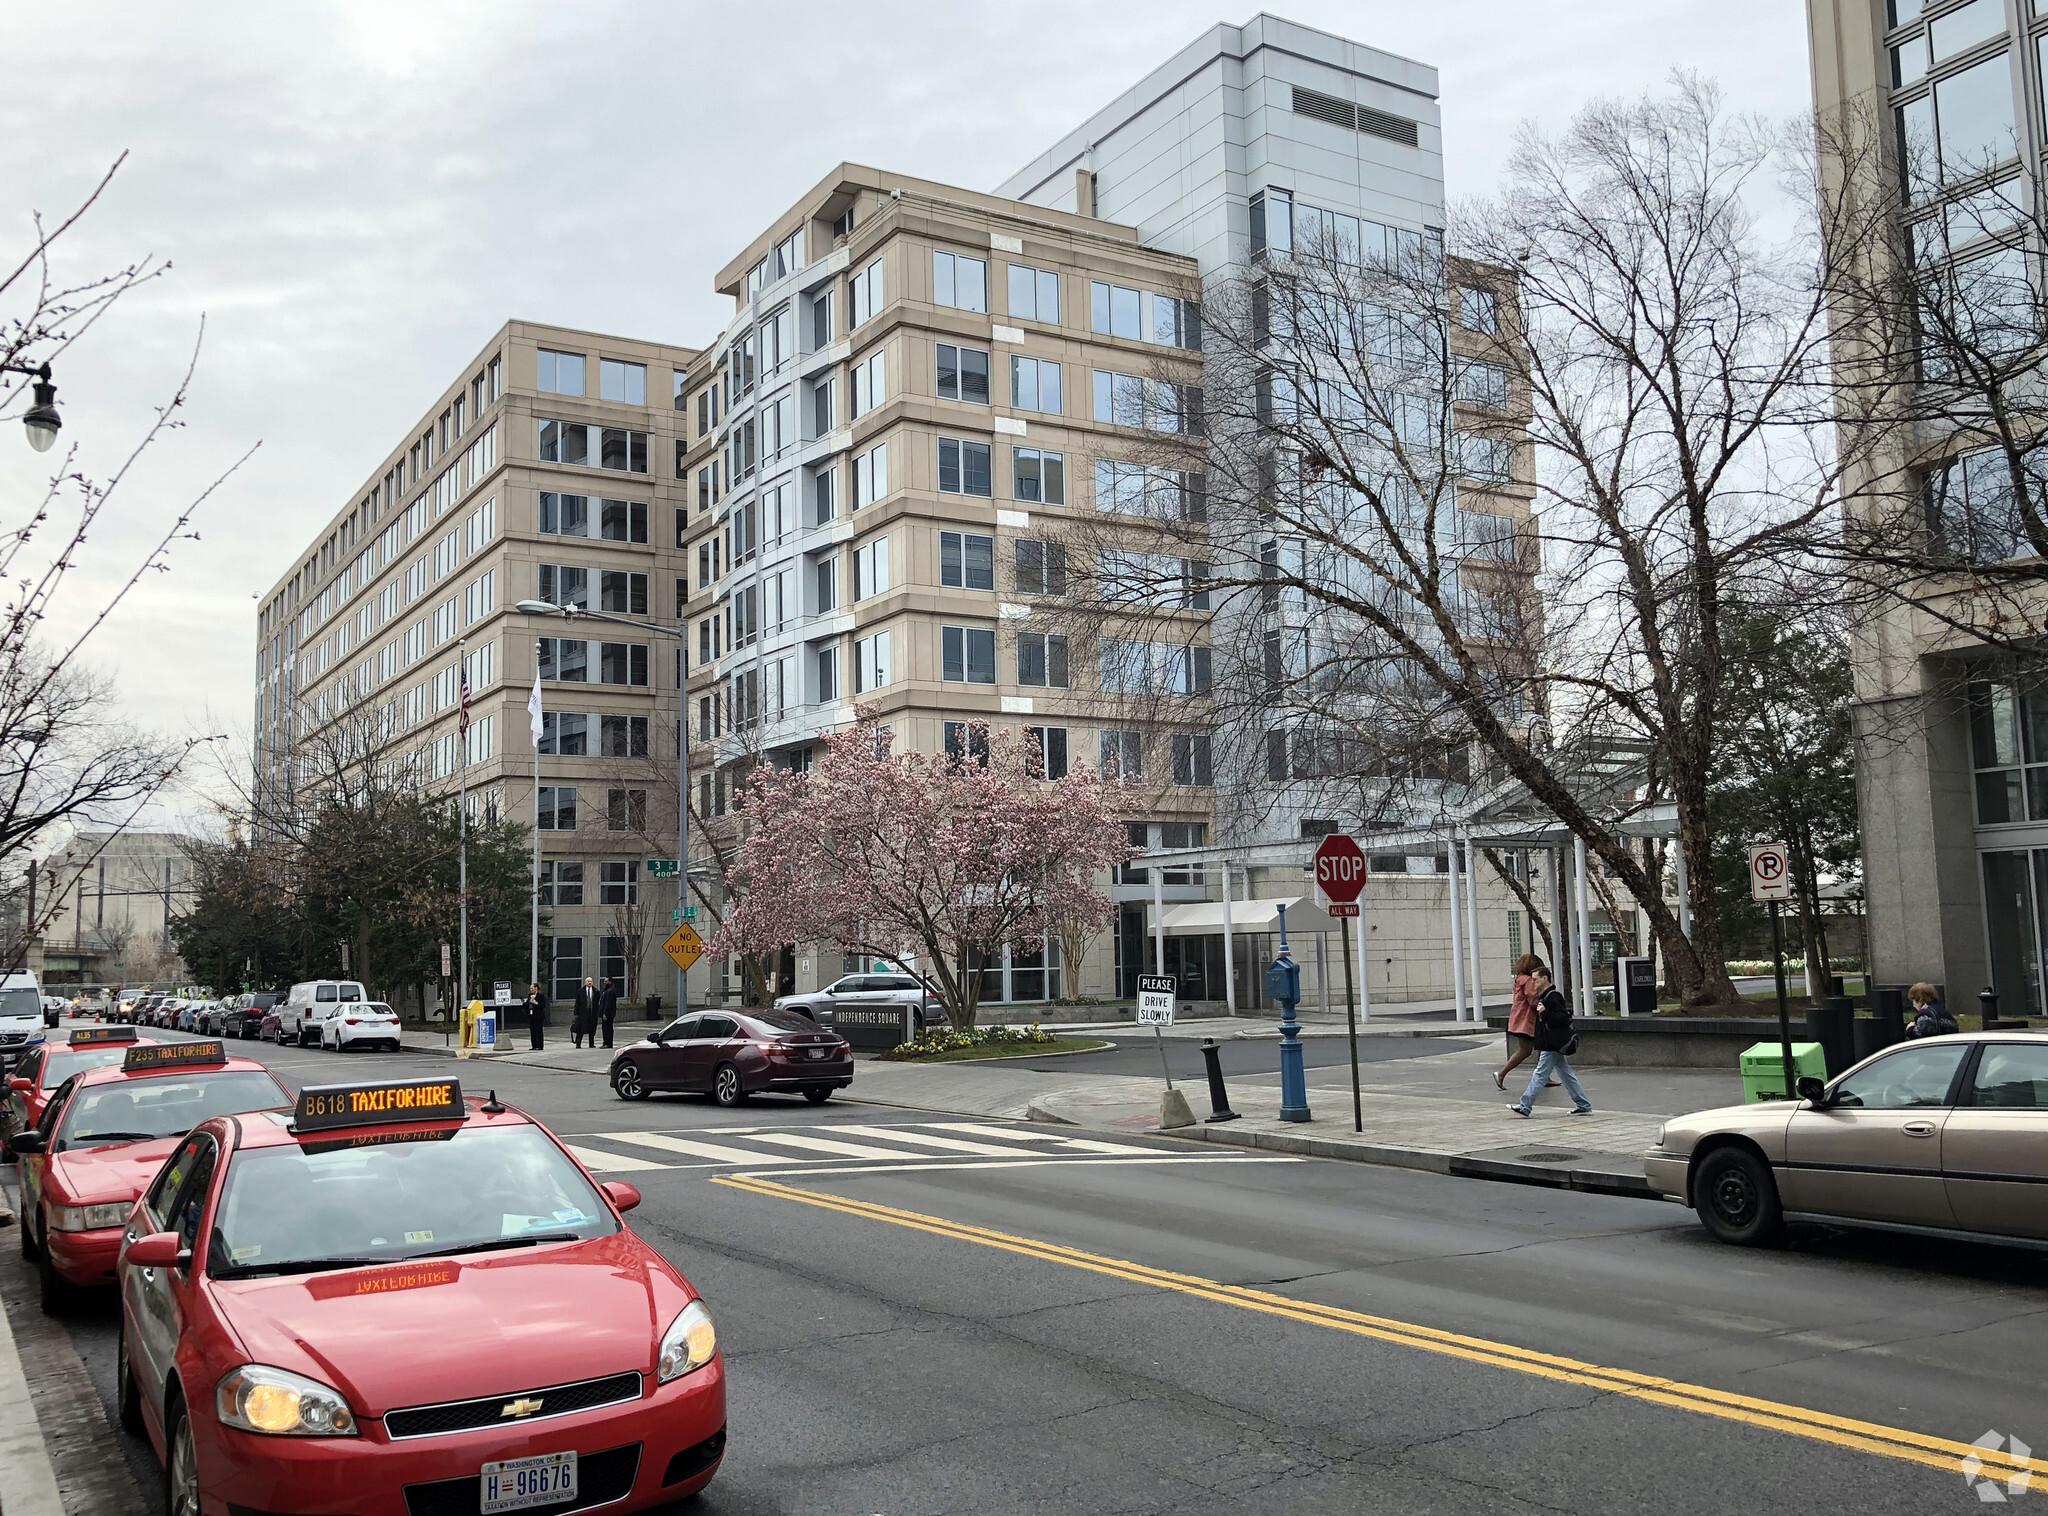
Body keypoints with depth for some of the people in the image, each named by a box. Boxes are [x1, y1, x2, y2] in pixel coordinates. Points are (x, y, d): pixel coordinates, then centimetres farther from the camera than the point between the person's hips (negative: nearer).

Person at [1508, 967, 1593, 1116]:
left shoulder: (1554, 996, -16)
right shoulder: (1544, 996, 15)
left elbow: (1564, 1018, -23)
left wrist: (1545, 1013, -28)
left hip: (1552, 1045, -11)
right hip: (1552, 1044, 11)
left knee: (1539, 1075, -7)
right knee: (1566, 1074, 13)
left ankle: (1524, 1107, -5)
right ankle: (1584, 1106, 17)